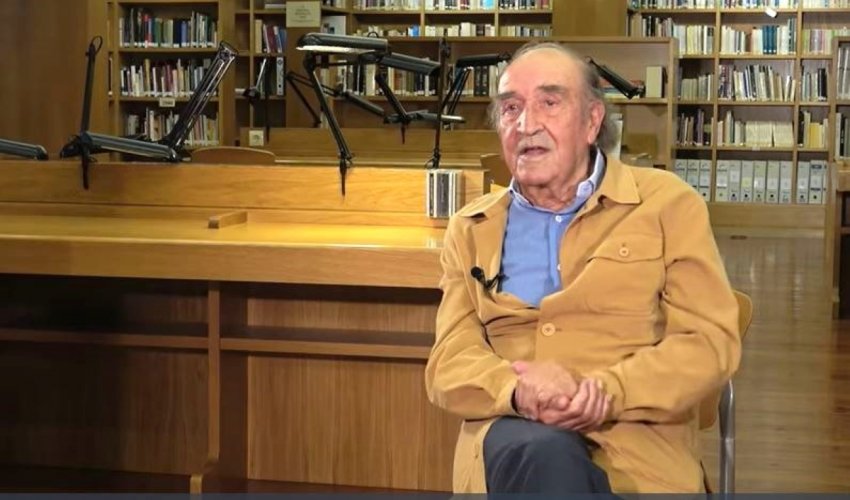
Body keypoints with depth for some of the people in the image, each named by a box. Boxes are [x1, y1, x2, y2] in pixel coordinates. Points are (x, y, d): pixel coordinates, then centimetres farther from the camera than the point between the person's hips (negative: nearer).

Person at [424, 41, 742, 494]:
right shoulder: (470, 228, 17)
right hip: (513, 441, 1)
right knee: (543, 451, -36)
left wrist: (609, 393, -16)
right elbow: (450, 363, 8)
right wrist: (517, 390, -16)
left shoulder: (667, 204, 11)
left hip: (636, 442, -1)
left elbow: (709, 341, 2)